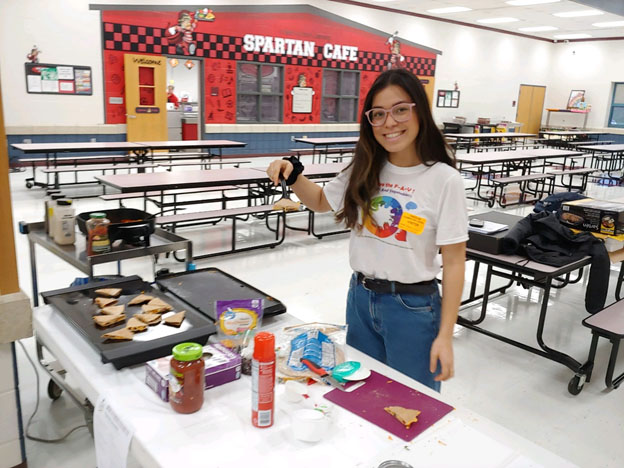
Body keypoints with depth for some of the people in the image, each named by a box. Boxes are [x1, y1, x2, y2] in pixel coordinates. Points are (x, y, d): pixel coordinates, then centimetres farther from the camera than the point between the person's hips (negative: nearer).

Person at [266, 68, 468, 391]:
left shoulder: (444, 179, -15)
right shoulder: (365, 170, -1)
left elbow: (454, 261, -13)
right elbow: (321, 201, 15)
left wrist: (445, 335, -13)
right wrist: (293, 175, -5)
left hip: (413, 306, -4)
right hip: (360, 297, 5)